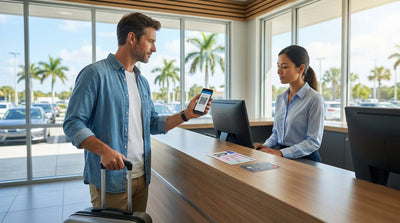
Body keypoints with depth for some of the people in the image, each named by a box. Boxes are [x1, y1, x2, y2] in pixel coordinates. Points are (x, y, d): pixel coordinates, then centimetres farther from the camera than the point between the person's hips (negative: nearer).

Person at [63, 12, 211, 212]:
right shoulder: (95, 74, -11)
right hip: (110, 180, -7)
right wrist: (104, 150, -29)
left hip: (141, 178, 7)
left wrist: (186, 115, 2)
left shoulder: (142, 81, 12)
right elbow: (73, 123, -14)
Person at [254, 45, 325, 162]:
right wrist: (266, 146, -1)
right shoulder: (280, 98, 11)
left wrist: (281, 153, -21)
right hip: (282, 160, 6)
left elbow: (313, 142, -13)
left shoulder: (314, 99, -9)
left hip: (305, 160, -6)